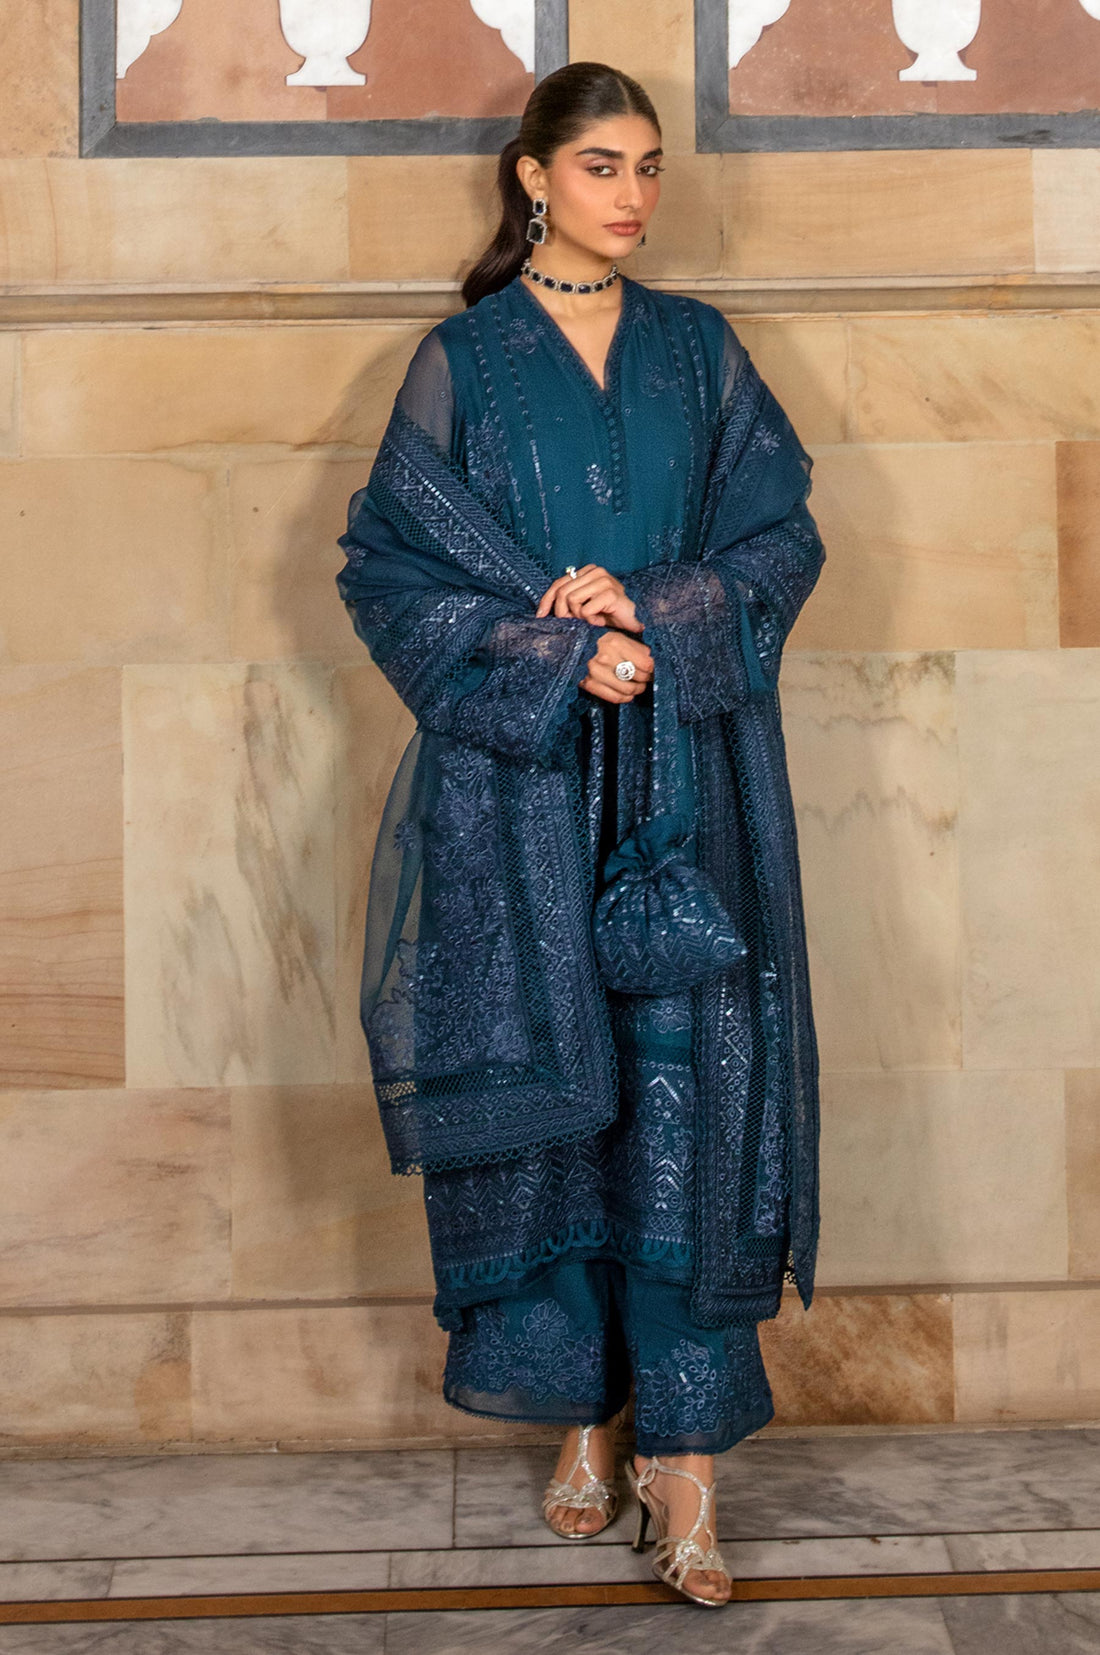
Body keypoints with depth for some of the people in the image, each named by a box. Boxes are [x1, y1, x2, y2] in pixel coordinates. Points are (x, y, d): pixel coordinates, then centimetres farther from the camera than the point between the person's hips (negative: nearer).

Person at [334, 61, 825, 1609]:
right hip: (520, 782, -1)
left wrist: (654, 618, -11)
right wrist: (554, 648, -12)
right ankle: (583, 1409, 16)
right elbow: (390, 564, 1)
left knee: (687, 1087, -5)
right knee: (544, 1086, 1)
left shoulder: (700, 349, 11)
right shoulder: (462, 360, 5)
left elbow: (780, 535, 6)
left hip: (688, 775, 1)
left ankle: (684, 1447, 0)